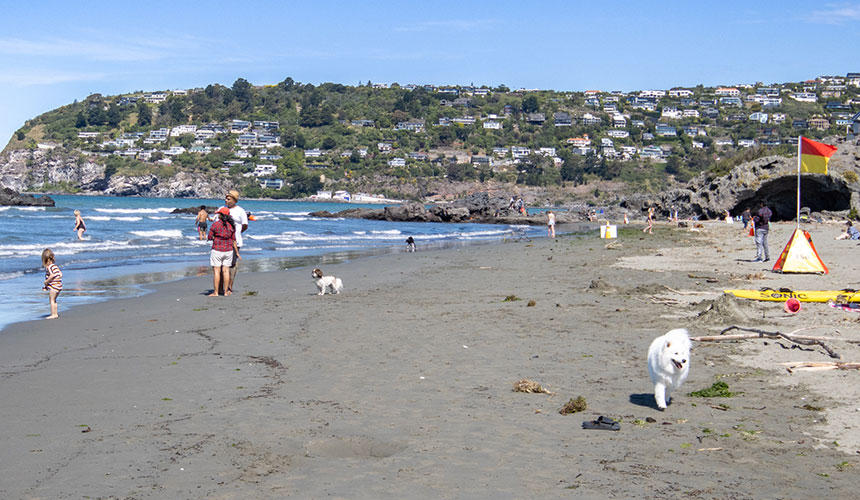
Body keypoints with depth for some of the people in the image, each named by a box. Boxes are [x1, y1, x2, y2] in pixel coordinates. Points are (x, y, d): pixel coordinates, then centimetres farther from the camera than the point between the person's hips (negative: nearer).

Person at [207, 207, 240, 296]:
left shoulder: (215, 224, -11)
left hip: (217, 250, -4)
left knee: (216, 271, 0)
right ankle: (226, 291, 11)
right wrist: (237, 253, 9)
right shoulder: (231, 226, 1)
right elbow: (234, 240, 3)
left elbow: (209, 237, -6)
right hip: (228, 251, 4)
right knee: (226, 271, 8)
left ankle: (216, 292, 0)